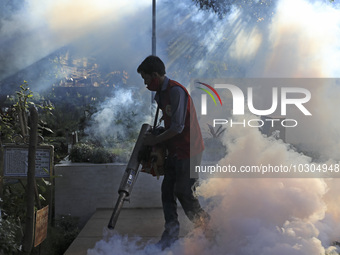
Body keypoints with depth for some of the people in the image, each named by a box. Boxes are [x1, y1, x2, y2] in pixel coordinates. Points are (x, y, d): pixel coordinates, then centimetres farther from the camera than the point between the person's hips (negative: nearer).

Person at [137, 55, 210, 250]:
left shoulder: (176, 91, -22)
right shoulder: (161, 93, 10)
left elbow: (177, 127, -23)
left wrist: (155, 140, -12)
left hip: (189, 150, -9)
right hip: (175, 150, 9)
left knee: (184, 191, 0)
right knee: (167, 190, 7)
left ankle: (204, 223, 23)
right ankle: (171, 231, 15)